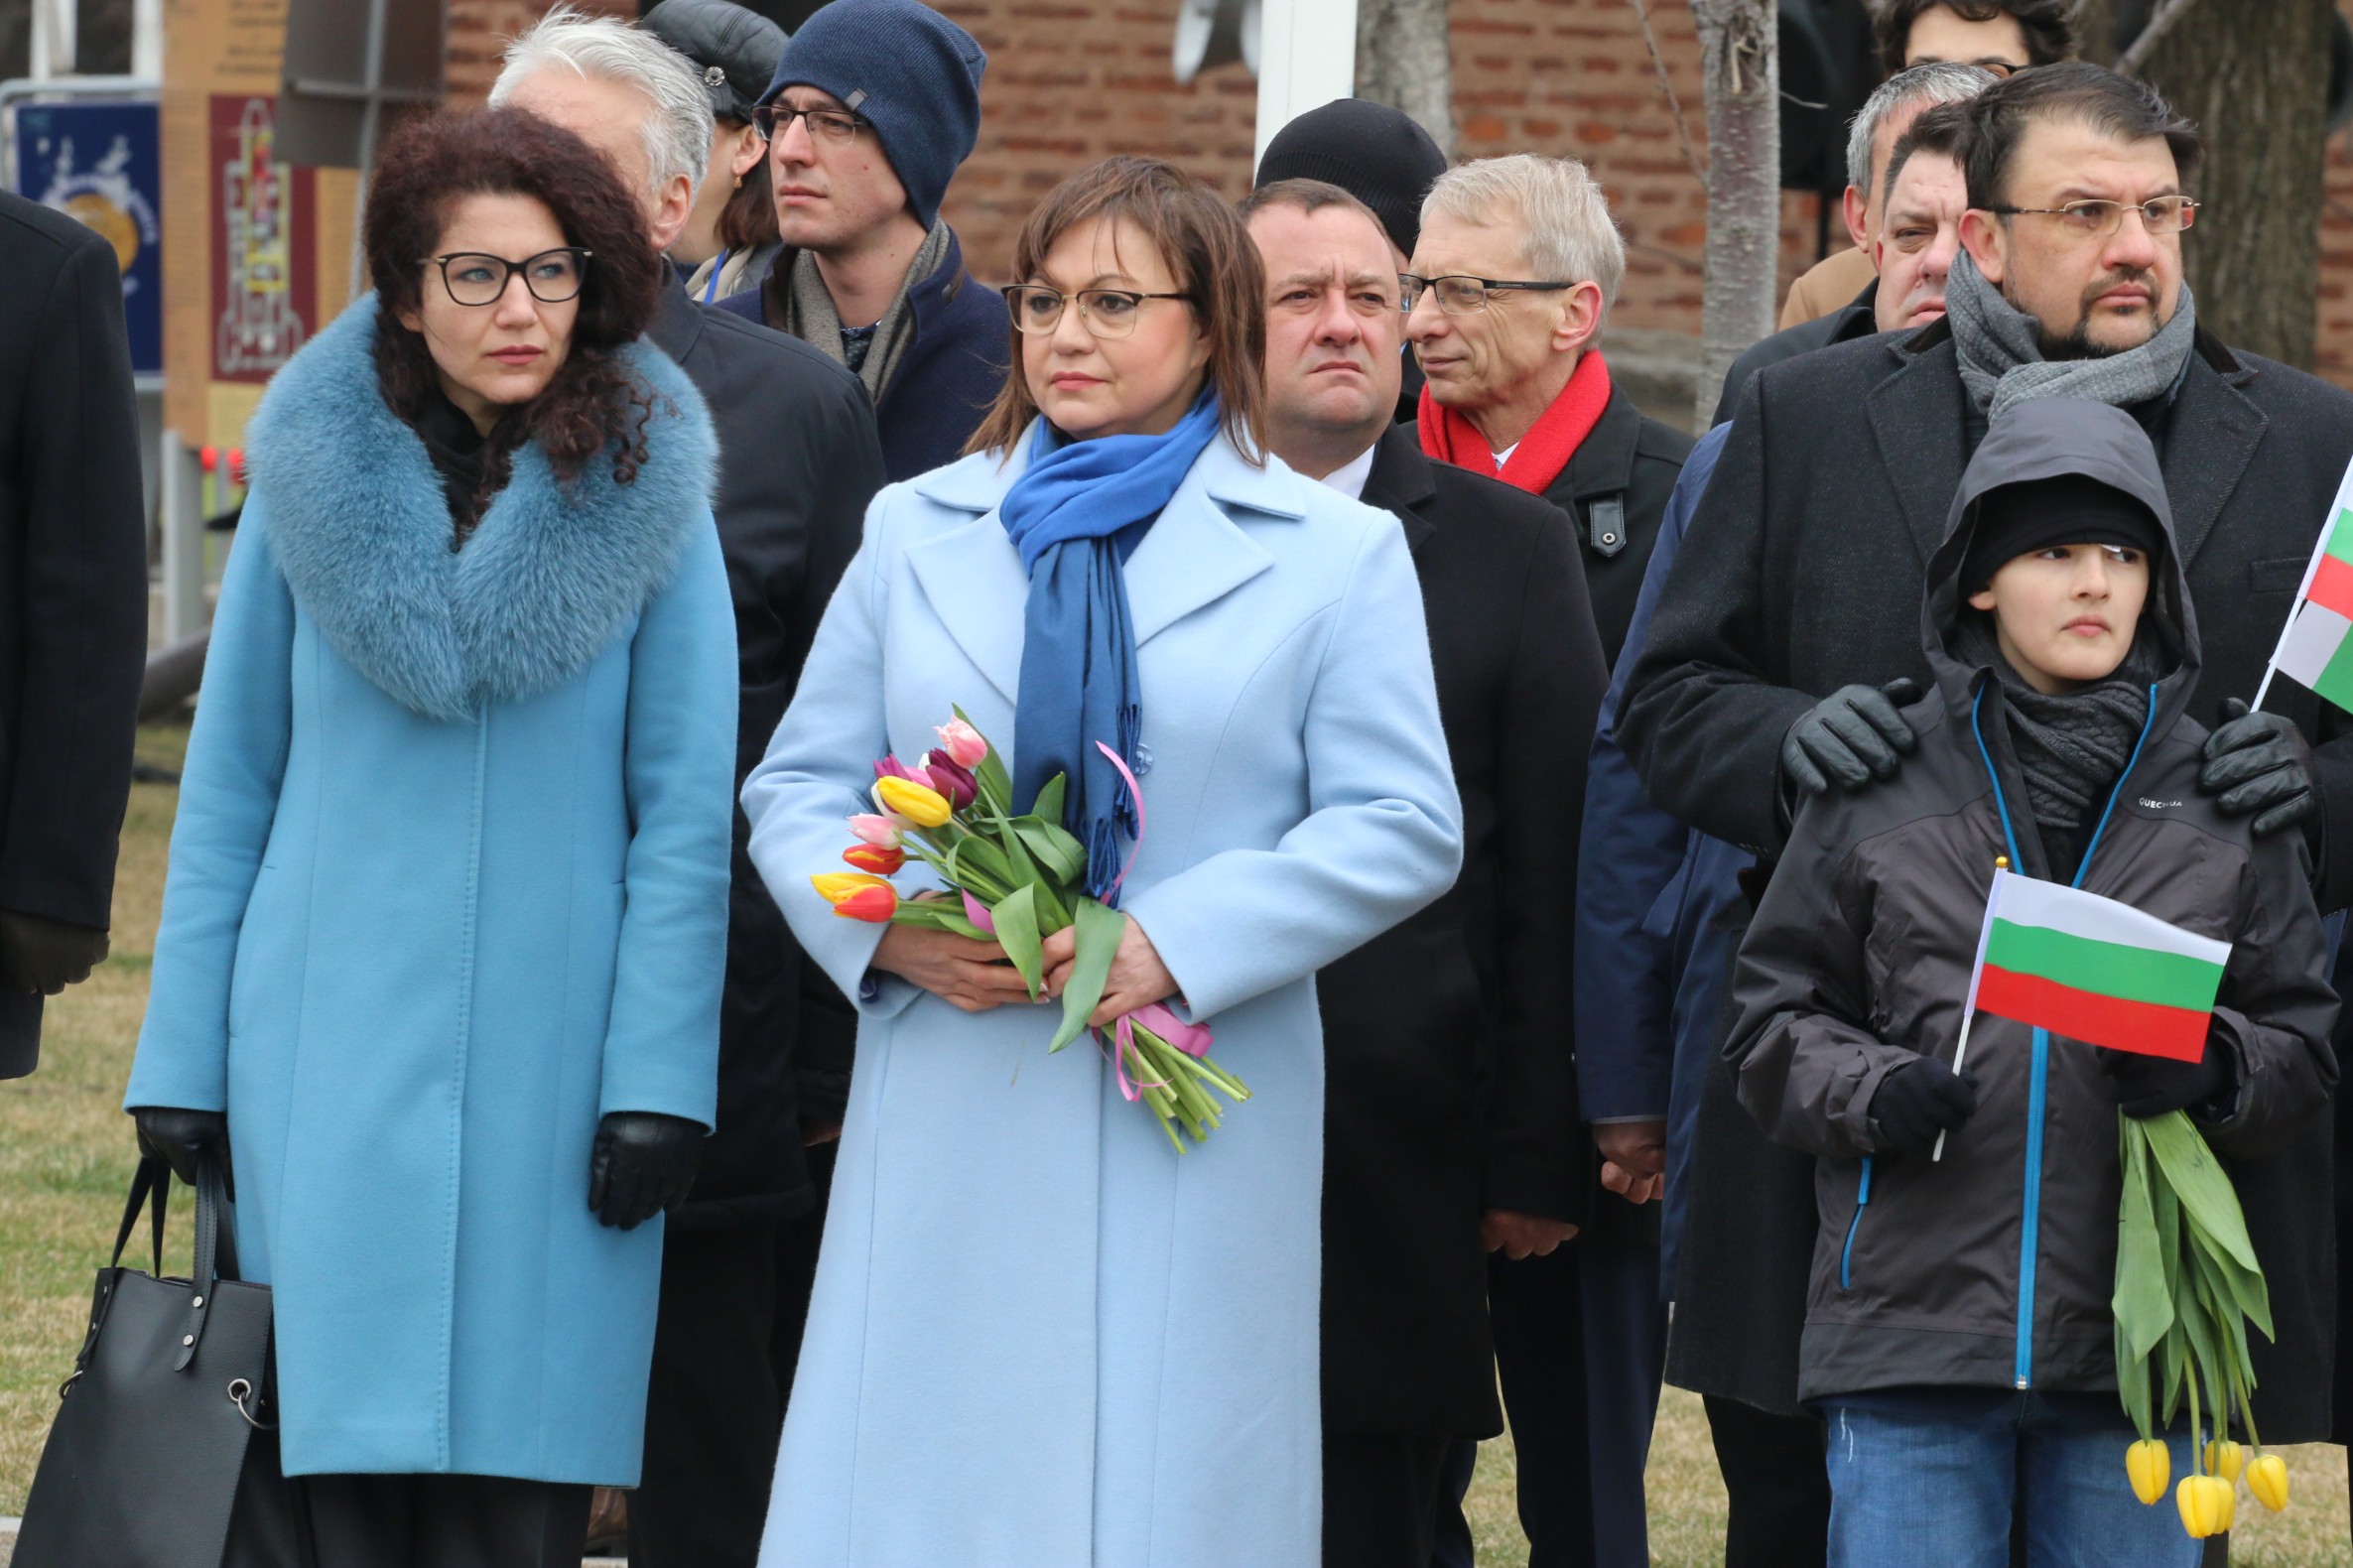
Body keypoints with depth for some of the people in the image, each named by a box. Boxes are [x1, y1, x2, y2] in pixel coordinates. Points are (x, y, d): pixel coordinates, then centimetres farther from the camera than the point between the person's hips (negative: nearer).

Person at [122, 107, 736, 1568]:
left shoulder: (644, 500, 0)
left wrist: (657, 1079, -7)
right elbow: (229, 780, 7)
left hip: (549, 1049, -1)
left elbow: (685, 811, 0)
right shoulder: (314, 478, 3)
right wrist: (181, 1058, 4)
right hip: (336, 1047, 1)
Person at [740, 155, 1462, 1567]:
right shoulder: (921, 529, 15)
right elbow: (800, 789, 15)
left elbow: (1403, 829, -1)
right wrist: (892, 931, -7)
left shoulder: (1335, 554, 6)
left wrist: (1173, 943, -13)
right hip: (948, 1140, 2)